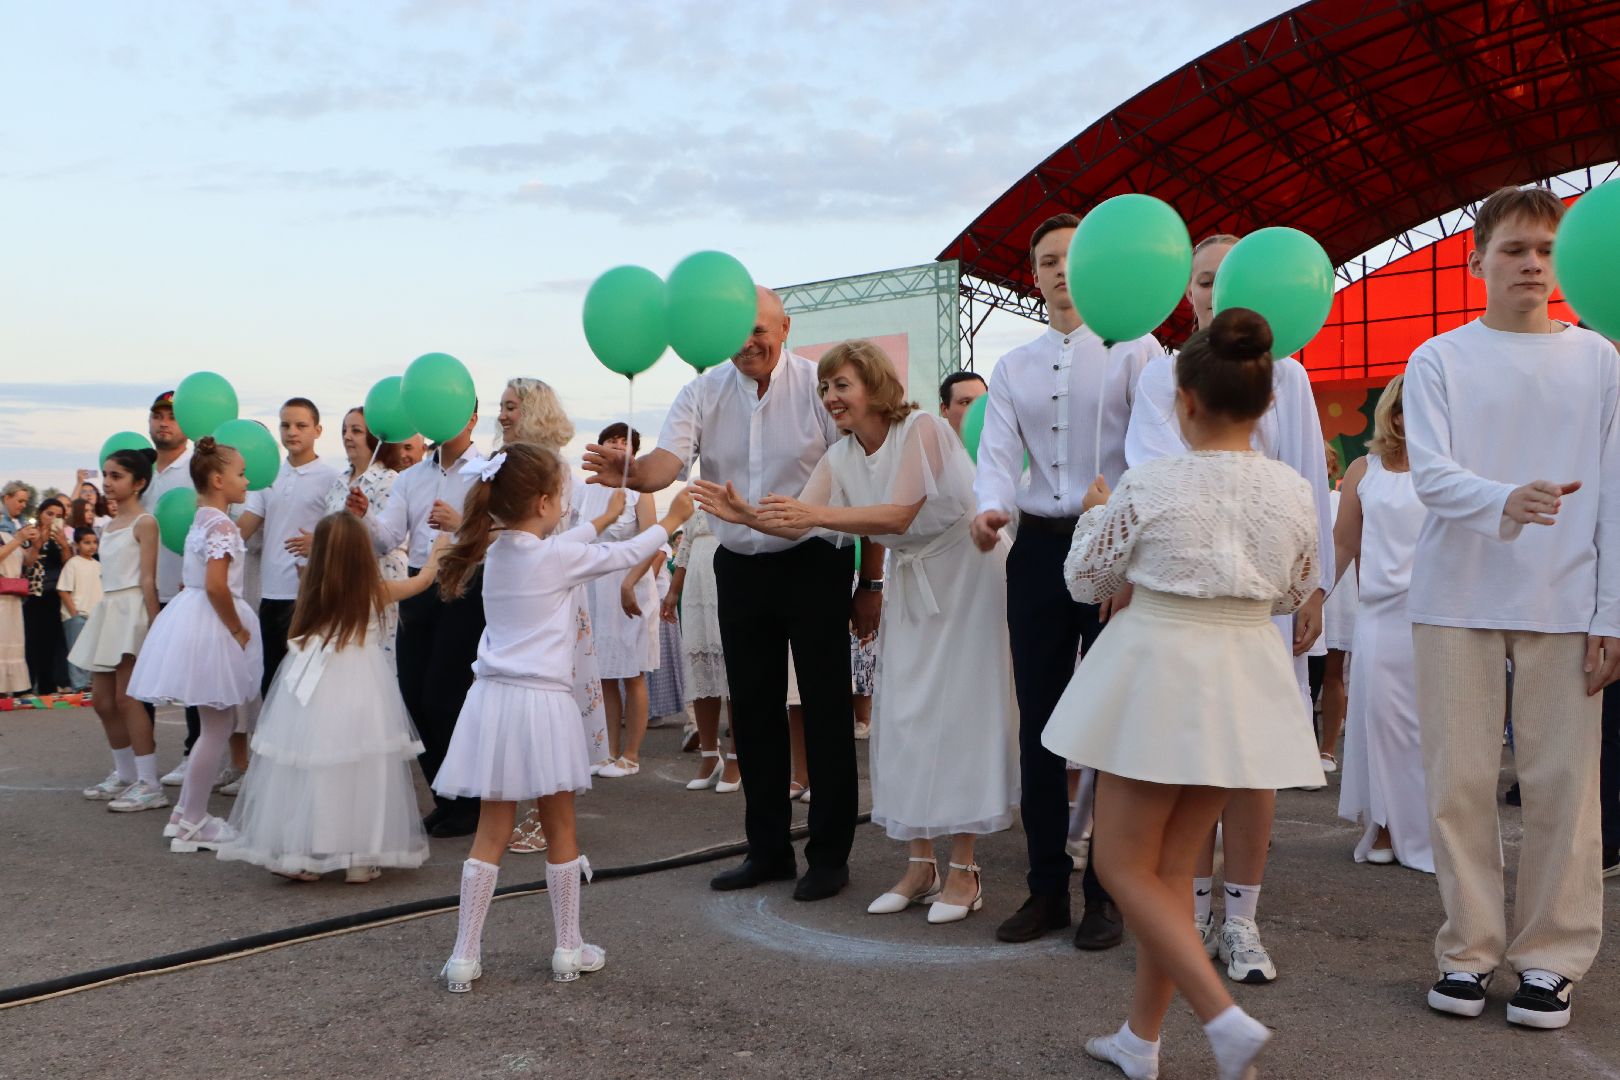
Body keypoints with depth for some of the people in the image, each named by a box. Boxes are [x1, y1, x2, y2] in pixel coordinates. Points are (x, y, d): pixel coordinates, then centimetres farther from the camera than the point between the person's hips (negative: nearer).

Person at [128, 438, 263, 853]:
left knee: (220, 722, 16)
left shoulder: (201, 522, 14)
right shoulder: (223, 525, -16)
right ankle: (191, 825, 6)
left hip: (193, 620, 10)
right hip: (210, 627, -10)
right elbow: (216, 586, -27)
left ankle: (186, 813, 22)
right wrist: (239, 630, -16)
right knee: (217, 727, -2)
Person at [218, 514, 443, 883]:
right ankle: (360, 860, 7)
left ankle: (301, 856, 13)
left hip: (315, 691, 2)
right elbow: (424, 579, 14)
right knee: (360, 770, 4)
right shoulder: (377, 591, -3)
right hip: (362, 687, -2)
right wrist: (440, 546, 32)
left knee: (308, 770, 8)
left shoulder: (311, 590, 0)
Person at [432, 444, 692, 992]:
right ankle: (569, 950, 20)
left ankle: (464, 957, 10)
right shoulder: (558, 557, -10)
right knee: (560, 832, 9)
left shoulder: (495, 551, 7)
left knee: (491, 834, 9)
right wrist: (670, 520, 21)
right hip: (542, 701, -5)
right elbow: (624, 555, 4)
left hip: (493, 698, 5)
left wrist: (606, 516, 37)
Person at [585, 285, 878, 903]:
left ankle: (829, 855, 15)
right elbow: (666, 463, -14)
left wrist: (872, 581, -9)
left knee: (825, 708, 2)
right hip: (739, 567, 4)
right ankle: (768, 850, 26)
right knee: (752, 711, 11)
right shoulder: (704, 393, 1)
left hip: (815, 563, -4)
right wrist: (629, 472, -38)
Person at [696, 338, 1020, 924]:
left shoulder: (922, 430, -18)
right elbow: (798, 524, -10)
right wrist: (746, 514, -30)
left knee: (959, 714, -6)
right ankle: (921, 863, 13)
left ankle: (963, 869, 3)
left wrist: (819, 513, -38)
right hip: (909, 584, 7)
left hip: (965, 576, -6)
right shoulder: (840, 458, 0)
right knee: (904, 718, 3)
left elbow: (901, 514, -29)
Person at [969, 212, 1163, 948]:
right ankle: (1047, 888, 18)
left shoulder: (1134, 350, 1)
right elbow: (997, 454, 2)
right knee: (1038, 722, 7)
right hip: (1038, 549, 4)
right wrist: (989, 508, -20)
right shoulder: (1013, 369, 14)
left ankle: (1107, 893, 13)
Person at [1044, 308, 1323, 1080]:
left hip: (1160, 674, -5)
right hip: (1245, 683, 5)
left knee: (1122, 861, 8)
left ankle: (1224, 1016, -5)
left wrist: (1096, 512, 17)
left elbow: (1086, 581, 0)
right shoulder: (1293, 491, -2)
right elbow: (1295, 593, 13)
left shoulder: (1148, 486, -14)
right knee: (1172, 863, 15)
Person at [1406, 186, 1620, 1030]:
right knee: (1459, 782, 2)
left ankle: (1550, 957, 15)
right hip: (1457, 599, 0)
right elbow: (1429, 474, -7)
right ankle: (1469, 950, 16)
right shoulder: (1438, 360, 5)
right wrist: (1507, 501, -28)